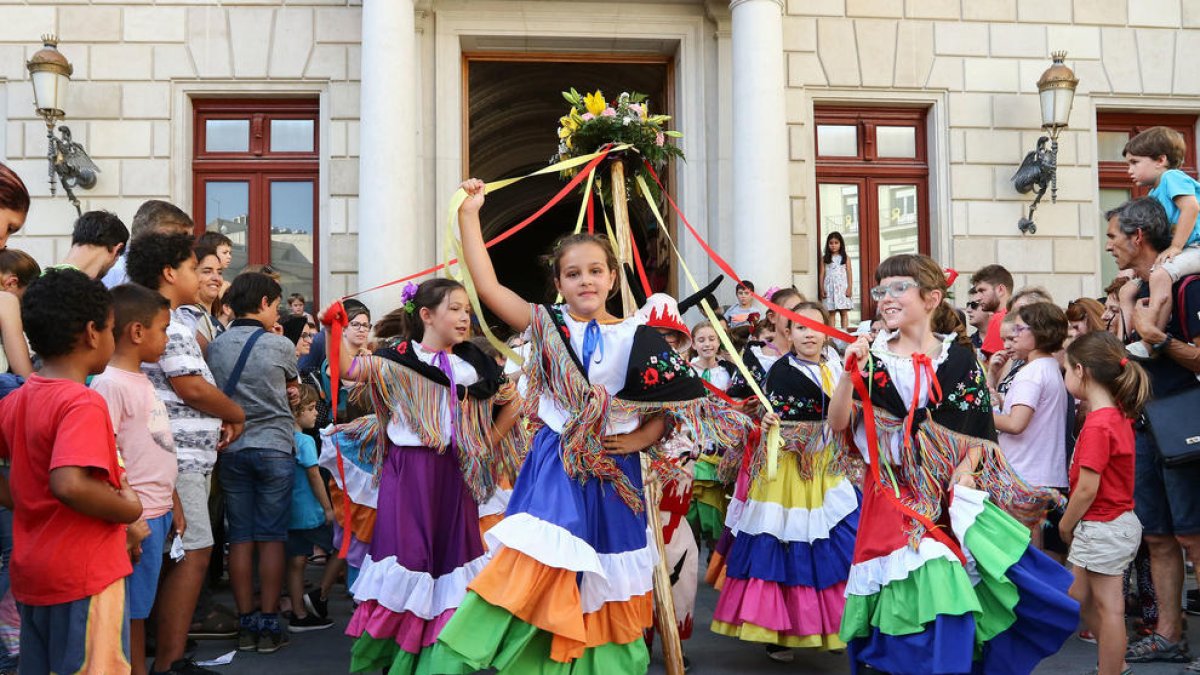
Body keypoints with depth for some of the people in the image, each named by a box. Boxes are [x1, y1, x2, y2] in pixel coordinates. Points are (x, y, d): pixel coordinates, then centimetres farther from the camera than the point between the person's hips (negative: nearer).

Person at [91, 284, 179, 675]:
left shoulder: (143, 381, 13)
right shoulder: (109, 384, -15)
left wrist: (173, 505, 21)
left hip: (159, 512, 9)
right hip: (136, 518, -9)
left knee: (142, 604, 15)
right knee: (131, 609, 2)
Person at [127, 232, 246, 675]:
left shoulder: (170, 321, 20)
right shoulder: (168, 322, -13)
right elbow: (192, 388, -18)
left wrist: (218, 419, 12)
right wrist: (236, 415, -2)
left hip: (183, 455, 11)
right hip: (178, 459, -11)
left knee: (183, 555, 14)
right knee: (193, 554, -9)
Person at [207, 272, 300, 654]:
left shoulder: (215, 346, 2)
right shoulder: (280, 346, -6)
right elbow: (294, 386, 11)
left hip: (231, 449, 3)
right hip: (273, 447, -3)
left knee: (240, 538, 7)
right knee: (271, 538, 3)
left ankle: (246, 624, 12)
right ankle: (269, 625, 6)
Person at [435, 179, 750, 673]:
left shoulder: (636, 338, 0)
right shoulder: (547, 325, 0)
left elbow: (669, 406, 5)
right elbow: (486, 285, -7)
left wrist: (640, 438, -12)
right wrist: (468, 214, -10)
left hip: (612, 474, 1)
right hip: (557, 466, -1)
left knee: (605, 594, 10)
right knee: (540, 570, -10)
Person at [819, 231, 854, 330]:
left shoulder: (845, 257, 6)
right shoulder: (824, 258, 8)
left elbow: (849, 273, 3)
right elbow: (821, 274, 6)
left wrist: (850, 288, -6)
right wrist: (822, 289, 0)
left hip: (842, 287, -1)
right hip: (829, 288, 1)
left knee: (844, 312, -1)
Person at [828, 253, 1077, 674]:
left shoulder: (960, 358, 2)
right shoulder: (873, 358, 3)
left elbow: (978, 431, 3)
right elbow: (838, 423, -4)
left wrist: (963, 472, -13)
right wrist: (850, 374, -17)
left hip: (952, 491, 0)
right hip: (894, 493, 0)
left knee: (950, 588, -6)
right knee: (906, 587, -6)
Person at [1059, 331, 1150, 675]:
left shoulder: (1098, 424, -22)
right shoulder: (1118, 415, 6)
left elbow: (1087, 489, -21)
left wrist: (1066, 525, -7)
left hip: (1102, 527, -9)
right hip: (1120, 521, 9)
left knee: (1108, 608, 2)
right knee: (1077, 598, 18)